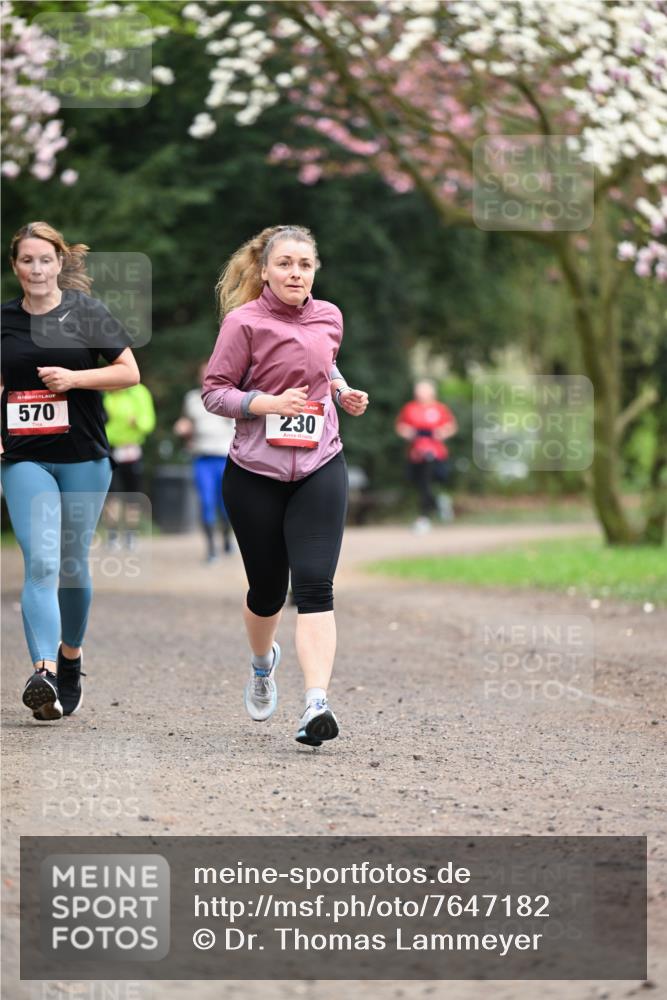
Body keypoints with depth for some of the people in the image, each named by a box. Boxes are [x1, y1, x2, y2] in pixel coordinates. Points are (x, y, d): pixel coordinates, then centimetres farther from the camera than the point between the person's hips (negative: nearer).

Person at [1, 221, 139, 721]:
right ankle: (44, 674, -25)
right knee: (40, 563, -15)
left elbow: (130, 372, 1)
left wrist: (75, 377, -12)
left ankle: (71, 656, 33)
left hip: (83, 458, 0)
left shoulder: (86, 312, 0)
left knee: (72, 565, 11)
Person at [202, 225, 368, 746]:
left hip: (320, 468, 2)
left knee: (315, 586, -13)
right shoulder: (244, 322, -8)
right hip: (256, 473, -2)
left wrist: (342, 391, 6)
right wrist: (268, 401, -21)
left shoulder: (329, 317, 6)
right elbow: (214, 391, -6)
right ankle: (263, 663, 44)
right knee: (267, 588, 10)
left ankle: (317, 704, -21)